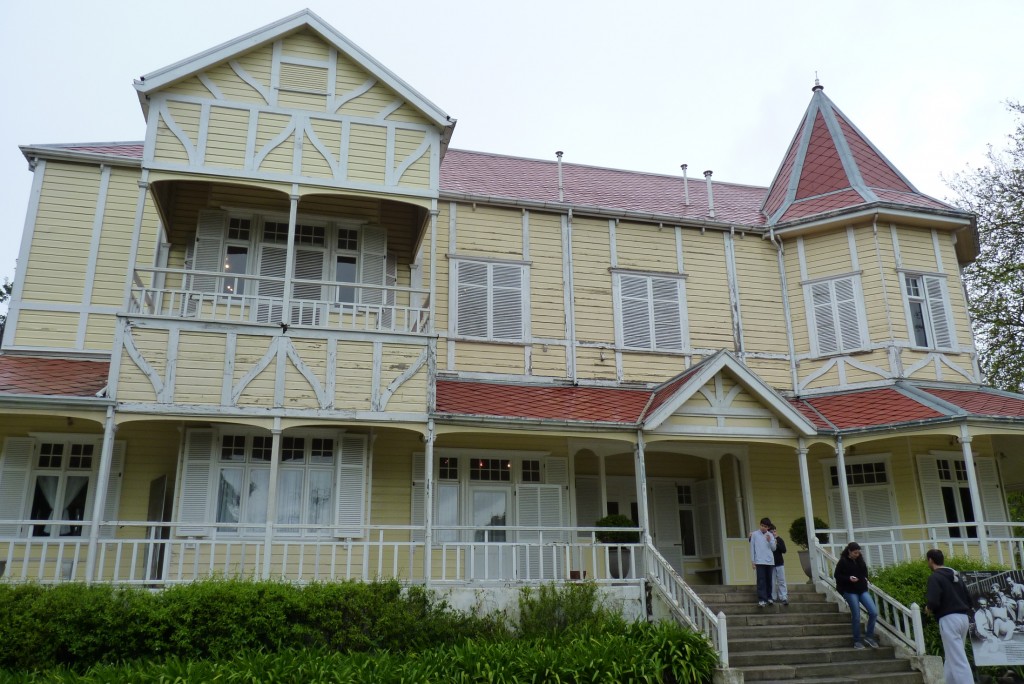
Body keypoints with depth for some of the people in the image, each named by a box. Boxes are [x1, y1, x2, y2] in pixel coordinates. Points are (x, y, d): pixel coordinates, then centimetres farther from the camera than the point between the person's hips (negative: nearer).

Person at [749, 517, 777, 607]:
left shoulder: (770, 535, 11)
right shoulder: (755, 534, 3)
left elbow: (773, 548, 10)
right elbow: (752, 548, 4)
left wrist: (770, 541, -9)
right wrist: (752, 561, 0)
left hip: (770, 561, 3)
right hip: (759, 561, -3)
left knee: (769, 580, 6)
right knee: (761, 580, -7)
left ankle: (769, 597, 17)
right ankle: (761, 599, -9)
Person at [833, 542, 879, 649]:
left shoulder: (860, 560, 8)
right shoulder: (843, 561, -8)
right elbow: (837, 575, -7)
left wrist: (865, 579, 4)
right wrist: (848, 578, -21)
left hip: (862, 590, 5)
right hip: (850, 592, -5)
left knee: (874, 612, -6)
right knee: (856, 616, -2)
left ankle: (869, 636, 11)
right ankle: (856, 641, 12)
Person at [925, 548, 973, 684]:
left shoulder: (934, 577, -10)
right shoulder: (955, 575, 15)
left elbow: (933, 602, -19)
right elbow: (969, 600, 17)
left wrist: (928, 608, 1)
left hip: (948, 620, -9)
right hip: (963, 618, 9)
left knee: (958, 661, -9)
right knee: (952, 657, 18)